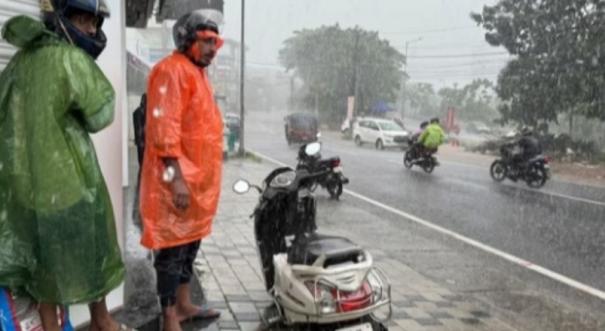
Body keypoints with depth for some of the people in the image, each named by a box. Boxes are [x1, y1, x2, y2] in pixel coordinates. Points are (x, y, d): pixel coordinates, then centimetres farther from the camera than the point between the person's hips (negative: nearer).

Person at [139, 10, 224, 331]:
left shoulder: (197, 72, 19)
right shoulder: (172, 69, -13)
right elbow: (163, 127, -21)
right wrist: (176, 177, -25)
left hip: (198, 179, 10)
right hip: (178, 179, -10)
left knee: (190, 242, 18)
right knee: (173, 247, -3)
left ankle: (183, 305, 32)